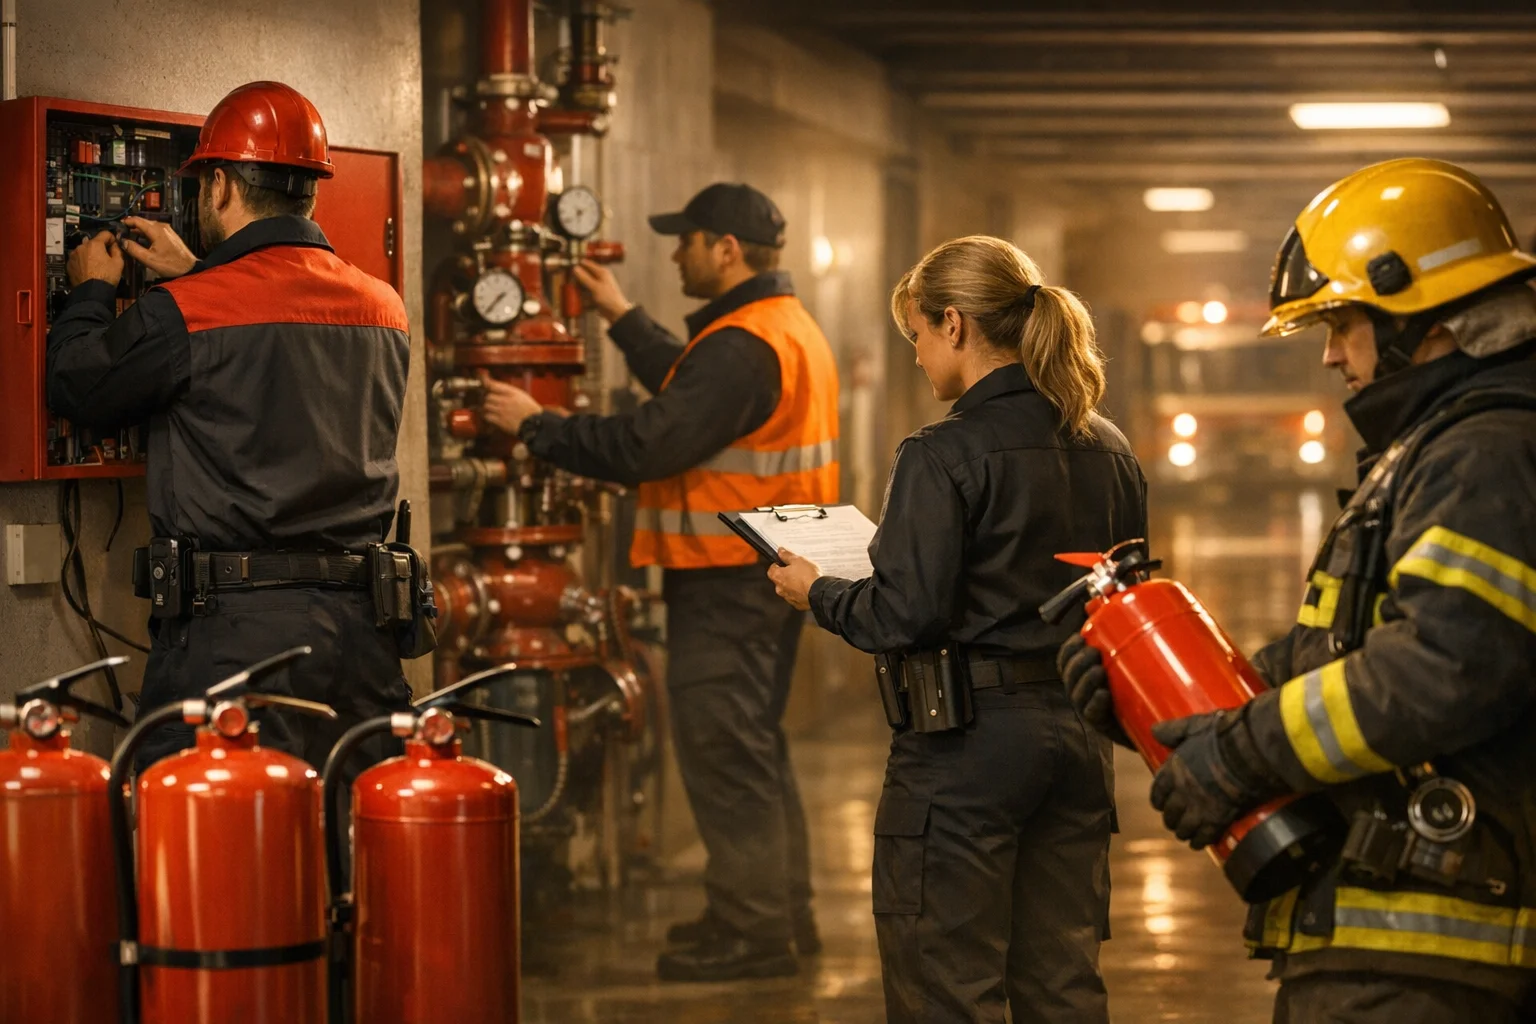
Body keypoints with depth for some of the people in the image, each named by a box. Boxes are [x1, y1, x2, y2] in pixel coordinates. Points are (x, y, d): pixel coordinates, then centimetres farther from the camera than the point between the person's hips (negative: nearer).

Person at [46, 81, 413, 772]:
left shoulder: (185, 312, -8)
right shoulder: (384, 309, 10)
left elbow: (74, 385, 6)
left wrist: (92, 291, 24)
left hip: (231, 628, -5)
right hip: (362, 629, 6)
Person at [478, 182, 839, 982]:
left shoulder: (742, 346, -21)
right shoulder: (787, 328, 13)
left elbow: (648, 443, -24)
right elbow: (688, 390, 25)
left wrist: (536, 425, -14)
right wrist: (622, 316, 29)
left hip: (727, 580, -11)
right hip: (771, 569, 11)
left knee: (723, 753, -5)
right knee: (753, 745, 19)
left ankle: (749, 934, -2)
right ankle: (781, 912, 26)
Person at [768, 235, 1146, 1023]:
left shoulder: (944, 456, -15)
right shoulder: (1108, 451, 7)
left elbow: (907, 617, -18)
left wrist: (818, 593, -1)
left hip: (967, 742, -7)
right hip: (1077, 734, 7)